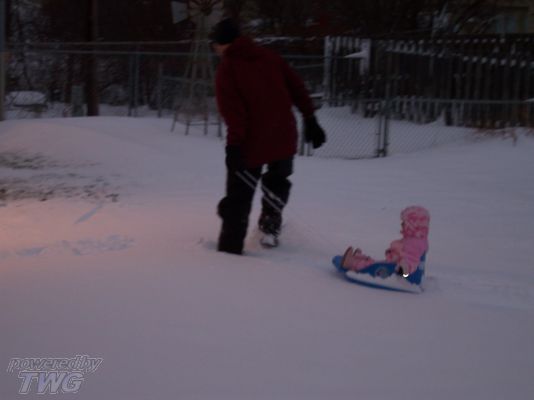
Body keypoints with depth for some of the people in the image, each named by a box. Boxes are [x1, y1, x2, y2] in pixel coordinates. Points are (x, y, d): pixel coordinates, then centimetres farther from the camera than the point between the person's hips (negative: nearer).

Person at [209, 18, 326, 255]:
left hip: (251, 143, -4)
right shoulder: (269, 57, 9)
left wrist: (234, 144, -20)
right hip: (284, 137, 4)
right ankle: (271, 223, 25)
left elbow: (233, 110, -17)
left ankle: (230, 249, 7)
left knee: (238, 199, 7)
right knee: (278, 182, 31)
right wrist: (309, 119, 9)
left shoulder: (226, 69, -6)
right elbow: (297, 87, 6)